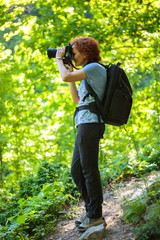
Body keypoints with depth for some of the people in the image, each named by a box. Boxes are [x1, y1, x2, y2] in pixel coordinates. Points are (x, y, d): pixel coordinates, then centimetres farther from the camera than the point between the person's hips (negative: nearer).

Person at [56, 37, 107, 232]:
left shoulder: (94, 67, -8)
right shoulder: (89, 73, 22)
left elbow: (65, 77, -20)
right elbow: (77, 99, 27)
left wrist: (59, 59, -2)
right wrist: (70, 71, 23)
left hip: (90, 124, -10)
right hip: (85, 126, 10)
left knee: (89, 170, -5)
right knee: (76, 170, 13)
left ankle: (96, 216, 1)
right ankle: (91, 210, 20)